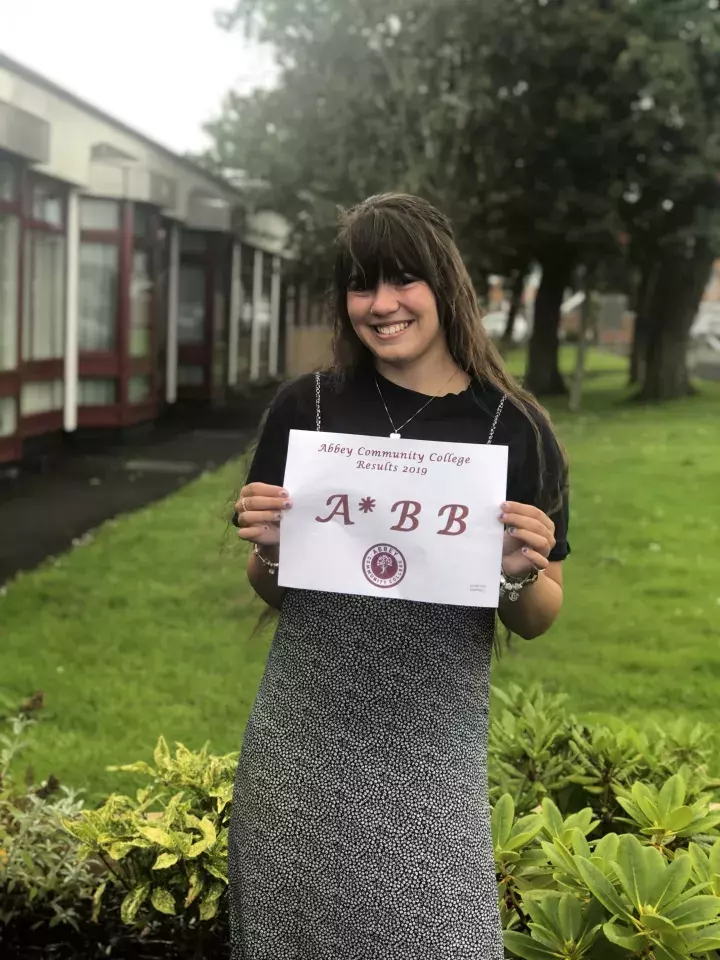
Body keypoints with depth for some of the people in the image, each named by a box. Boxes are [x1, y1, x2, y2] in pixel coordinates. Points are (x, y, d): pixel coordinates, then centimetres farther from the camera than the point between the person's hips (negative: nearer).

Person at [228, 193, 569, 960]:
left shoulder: (514, 429, -5)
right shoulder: (305, 408, -2)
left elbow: (535, 622, 4)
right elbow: (269, 591, 8)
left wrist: (520, 575, -16)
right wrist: (265, 550, -12)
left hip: (431, 742, -1)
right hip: (304, 737, 1)